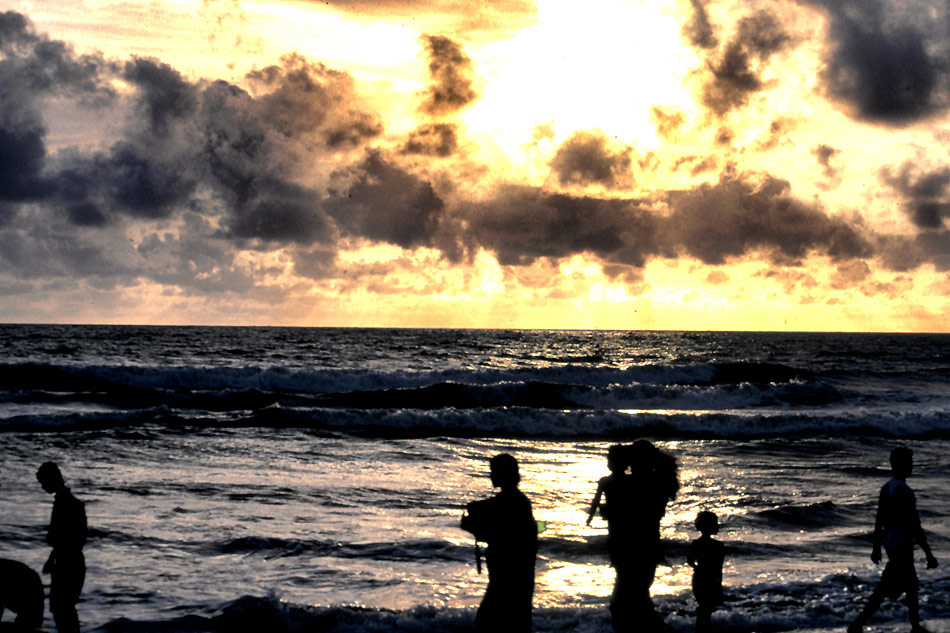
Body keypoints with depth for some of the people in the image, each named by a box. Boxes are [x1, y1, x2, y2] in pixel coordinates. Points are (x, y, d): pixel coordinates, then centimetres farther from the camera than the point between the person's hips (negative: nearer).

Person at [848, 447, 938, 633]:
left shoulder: (886, 489, 6)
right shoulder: (904, 492, -21)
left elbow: (879, 522, 12)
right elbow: (915, 526, -22)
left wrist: (876, 548, 20)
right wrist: (929, 554, -18)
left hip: (889, 542, 9)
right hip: (902, 546, -9)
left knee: (911, 584, 21)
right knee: (885, 589, -7)